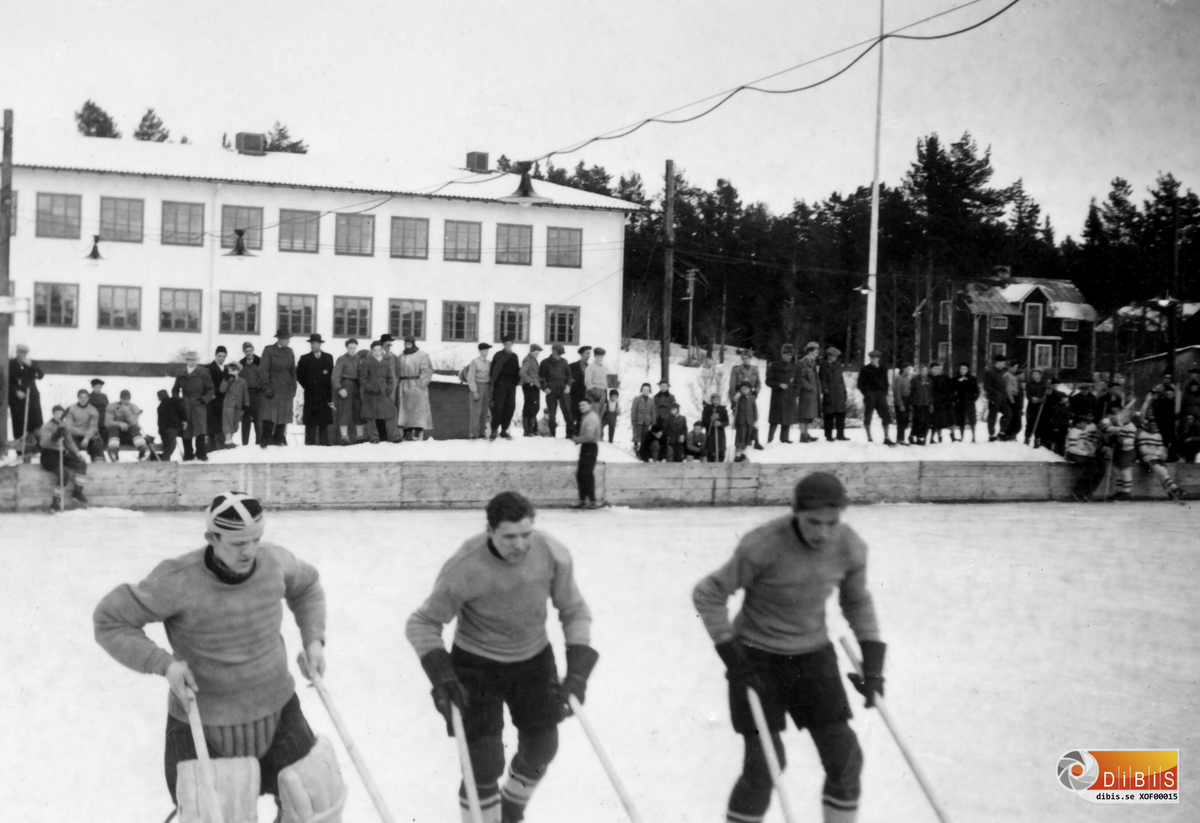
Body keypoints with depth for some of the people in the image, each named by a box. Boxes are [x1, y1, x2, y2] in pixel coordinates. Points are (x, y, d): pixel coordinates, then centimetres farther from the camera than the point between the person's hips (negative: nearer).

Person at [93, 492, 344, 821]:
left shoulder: (274, 561, -9)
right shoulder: (178, 581, -23)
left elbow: (306, 586, 15)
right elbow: (110, 620, -13)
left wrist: (313, 638, 2)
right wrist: (163, 663, -24)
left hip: (276, 709, 4)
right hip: (202, 721, -4)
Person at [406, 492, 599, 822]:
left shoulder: (554, 556, -21)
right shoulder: (464, 569, -29)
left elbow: (574, 611, -5)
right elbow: (422, 623, -15)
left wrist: (577, 671, -14)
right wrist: (441, 675, -27)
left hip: (534, 659, 4)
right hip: (476, 665, -4)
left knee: (540, 751, 17)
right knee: (484, 765, -8)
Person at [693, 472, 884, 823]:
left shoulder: (850, 548, -12)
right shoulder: (762, 546, -27)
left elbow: (857, 602, 7)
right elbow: (707, 594, -16)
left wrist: (872, 662, 2)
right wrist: (733, 658, -18)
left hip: (814, 654, 5)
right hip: (757, 658, -4)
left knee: (844, 756, 2)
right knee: (764, 763, -8)